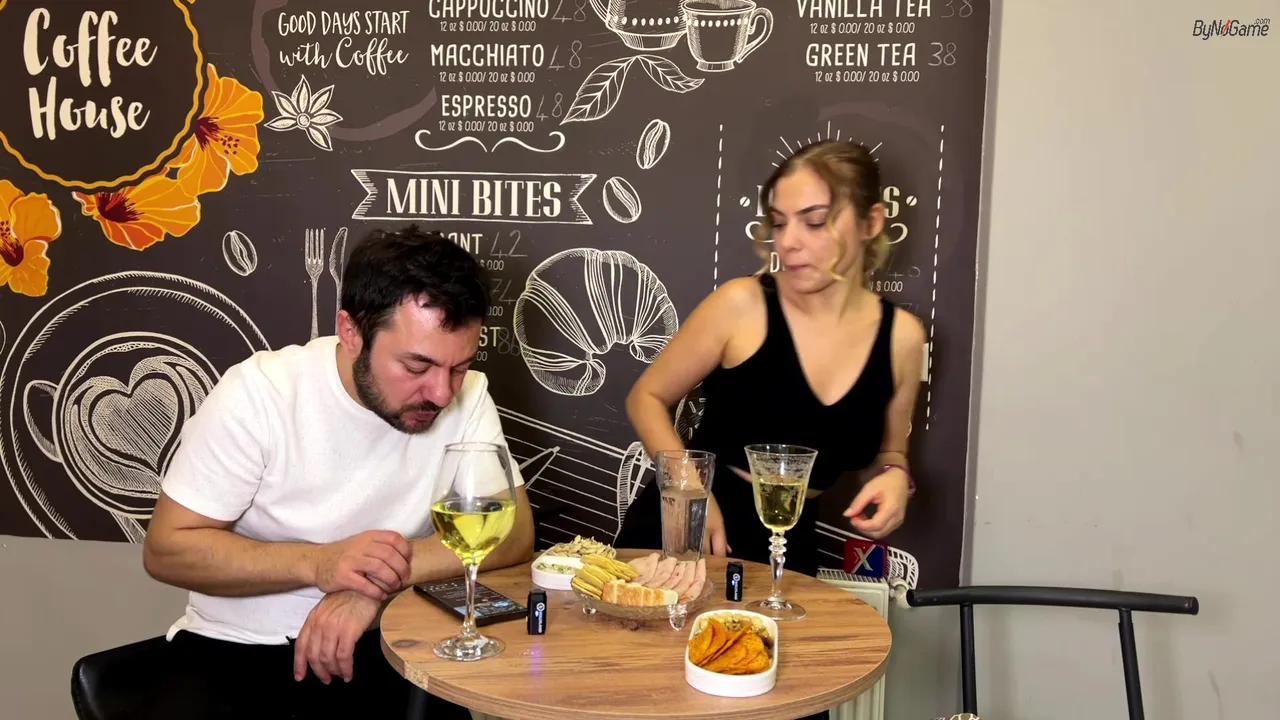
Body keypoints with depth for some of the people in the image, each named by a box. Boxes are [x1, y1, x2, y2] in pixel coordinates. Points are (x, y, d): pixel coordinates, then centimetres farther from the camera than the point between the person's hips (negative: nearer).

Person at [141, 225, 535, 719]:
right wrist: (319, 563, -27)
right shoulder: (259, 392, -17)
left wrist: (378, 582, -28)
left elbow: (514, 532, -14)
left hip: (379, 646, 1)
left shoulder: (465, 396, -10)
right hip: (236, 649, -1)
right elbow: (166, 550, -12)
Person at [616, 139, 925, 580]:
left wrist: (894, 477, -8)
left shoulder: (901, 336, -2)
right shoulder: (742, 304, -12)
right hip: (681, 527, -2)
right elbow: (647, 399, -2)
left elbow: (881, 453, 14)